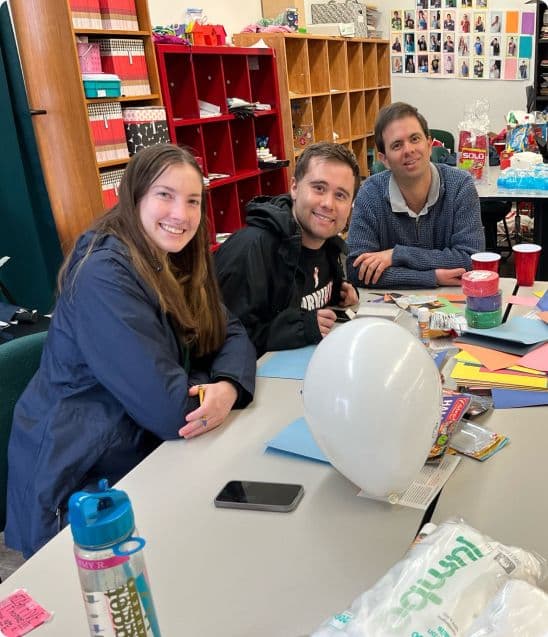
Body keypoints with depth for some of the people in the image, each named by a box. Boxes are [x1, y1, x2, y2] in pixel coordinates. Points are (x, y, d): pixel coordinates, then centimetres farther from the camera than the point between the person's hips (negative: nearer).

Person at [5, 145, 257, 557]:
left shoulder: (178, 264, 2)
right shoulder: (103, 276, -24)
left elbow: (232, 334, 0)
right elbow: (170, 410, -28)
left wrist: (228, 387, -21)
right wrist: (207, 388, -7)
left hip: (145, 456, 7)